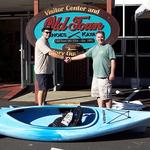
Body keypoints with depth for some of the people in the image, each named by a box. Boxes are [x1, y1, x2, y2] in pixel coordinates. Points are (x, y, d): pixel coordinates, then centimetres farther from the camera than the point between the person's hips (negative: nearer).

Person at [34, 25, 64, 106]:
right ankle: (40, 106, -1)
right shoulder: (41, 42, -16)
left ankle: (43, 104, 23)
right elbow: (51, 53, -25)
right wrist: (63, 57, -29)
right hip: (41, 71, -10)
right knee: (42, 89, -7)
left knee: (46, 88, 14)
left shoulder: (46, 41, 17)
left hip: (47, 70, 10)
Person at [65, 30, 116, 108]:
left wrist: (112, 73, -13)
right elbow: (84, 55, 20)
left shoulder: (108, 47, -2)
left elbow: (113, 61, -7)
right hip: (96, 76, 7)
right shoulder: (94, 48, 17)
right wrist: (71, 59, 18)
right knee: (98, 95, 11)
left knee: (106, 96, -6)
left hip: (104, 76, -7)